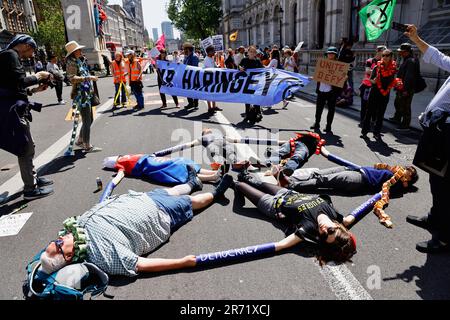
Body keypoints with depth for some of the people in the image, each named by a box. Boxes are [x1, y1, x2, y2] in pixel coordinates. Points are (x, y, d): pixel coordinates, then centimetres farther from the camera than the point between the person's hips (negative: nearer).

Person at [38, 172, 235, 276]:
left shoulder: (82, 223, -16)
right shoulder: (105, 256, -36)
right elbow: (141, 265, -34)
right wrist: (182, 262, -35)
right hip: (161, 215, -6)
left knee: (172, 192, 28)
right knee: (191, 201, 13)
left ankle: (192, 183, 62)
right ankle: (216, 193, 45)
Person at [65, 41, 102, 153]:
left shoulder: (81, 61, 15)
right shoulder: (72, 63, -10)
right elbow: (72, 78, -23)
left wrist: (91, 88, 25)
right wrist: (88, 78, -28)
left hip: (87, 94, 9)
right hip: (80, 95, -9)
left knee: (89, 120, 17)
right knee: (87, 121, -5)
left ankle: (80, 141, 31)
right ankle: (87, 146, 4)